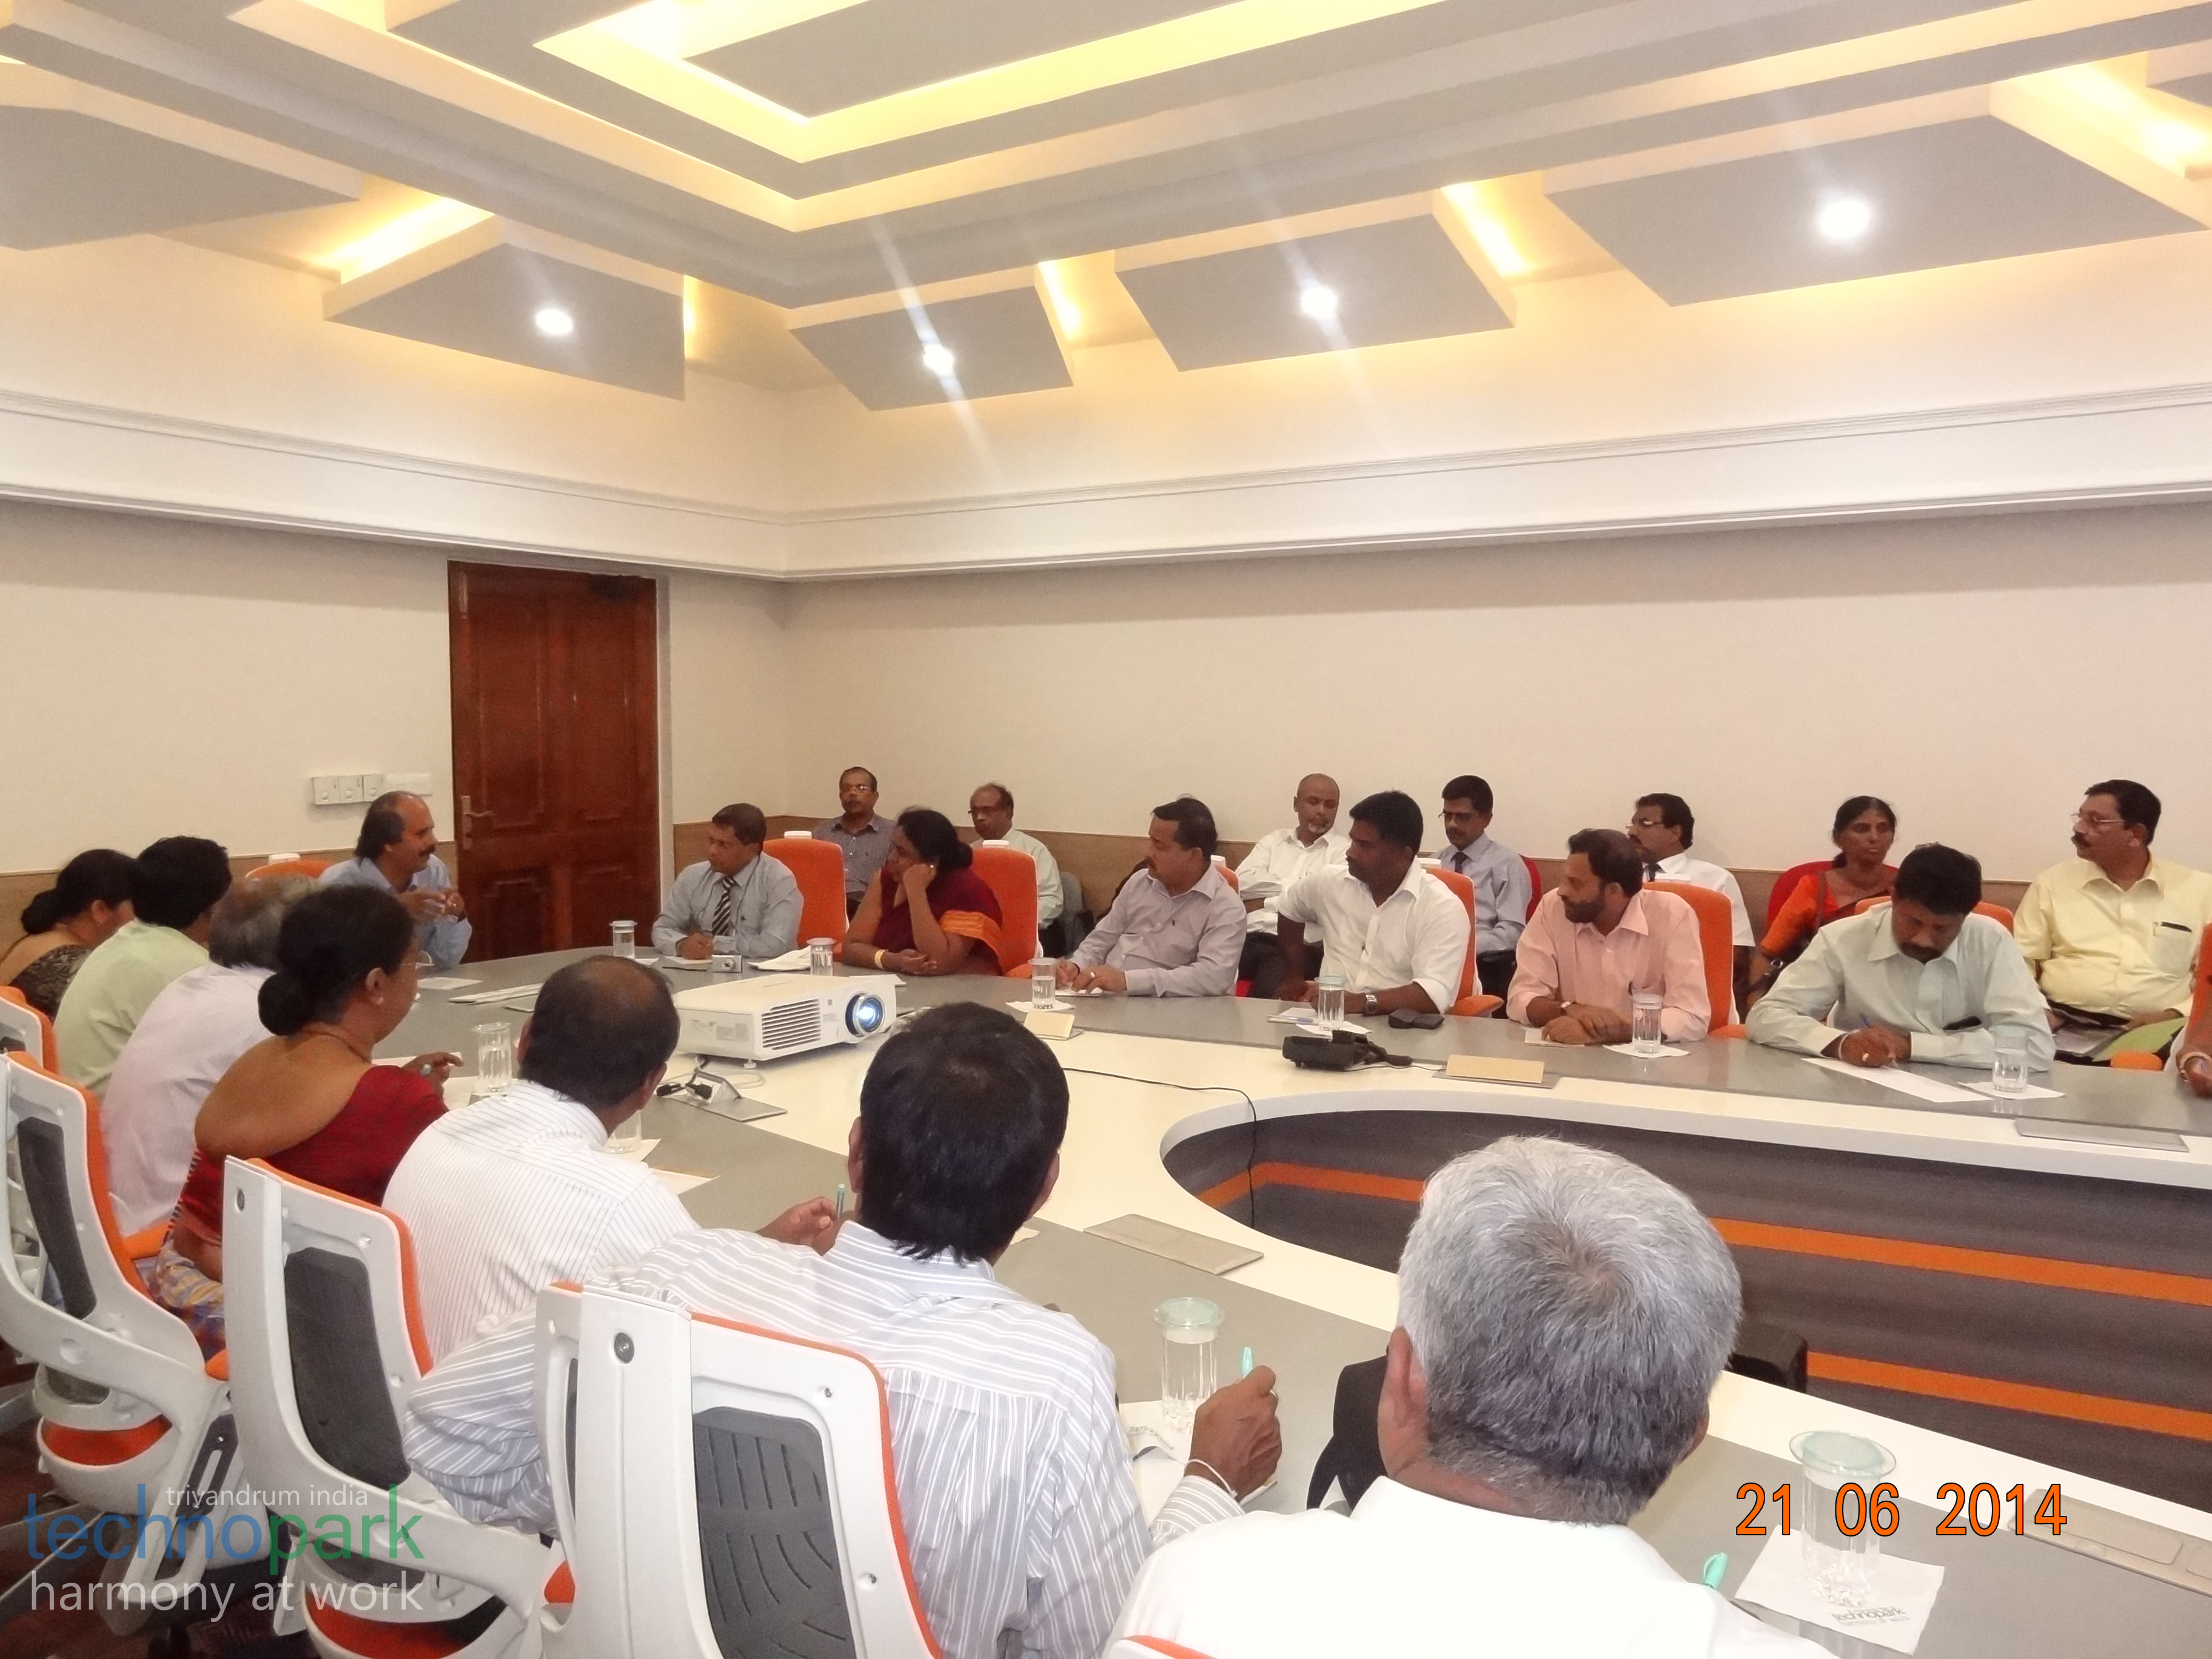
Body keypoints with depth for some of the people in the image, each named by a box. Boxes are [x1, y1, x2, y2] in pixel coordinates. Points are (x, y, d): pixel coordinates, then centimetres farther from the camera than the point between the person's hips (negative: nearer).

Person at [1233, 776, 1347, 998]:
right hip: (1252, 937, 4)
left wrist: (1264, 901, 2)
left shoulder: (1345, 850, 10)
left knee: (1266, 996, -34)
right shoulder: (1273, 841, 23)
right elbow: (1244, 882, 7)